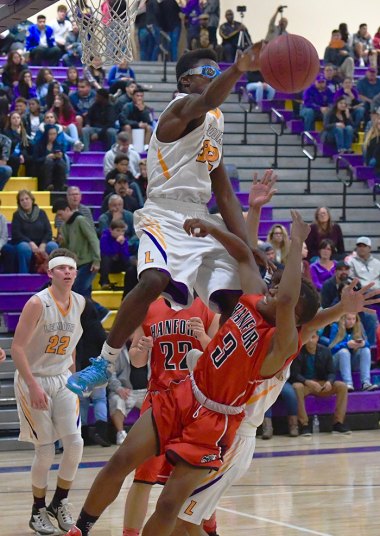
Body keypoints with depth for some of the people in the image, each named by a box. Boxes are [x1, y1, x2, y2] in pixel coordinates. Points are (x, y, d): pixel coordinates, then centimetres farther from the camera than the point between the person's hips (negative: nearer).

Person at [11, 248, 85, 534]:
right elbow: (17, 348, -19)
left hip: (63, 381, 5)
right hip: (34, 382, -5)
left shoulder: (79, 302, 1)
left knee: (75, 443, -5)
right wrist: (33, 386, -22)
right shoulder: (38, 303, -18)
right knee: (46, 450, -3)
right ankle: (38, 511, 16)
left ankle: (60, 502, 15)